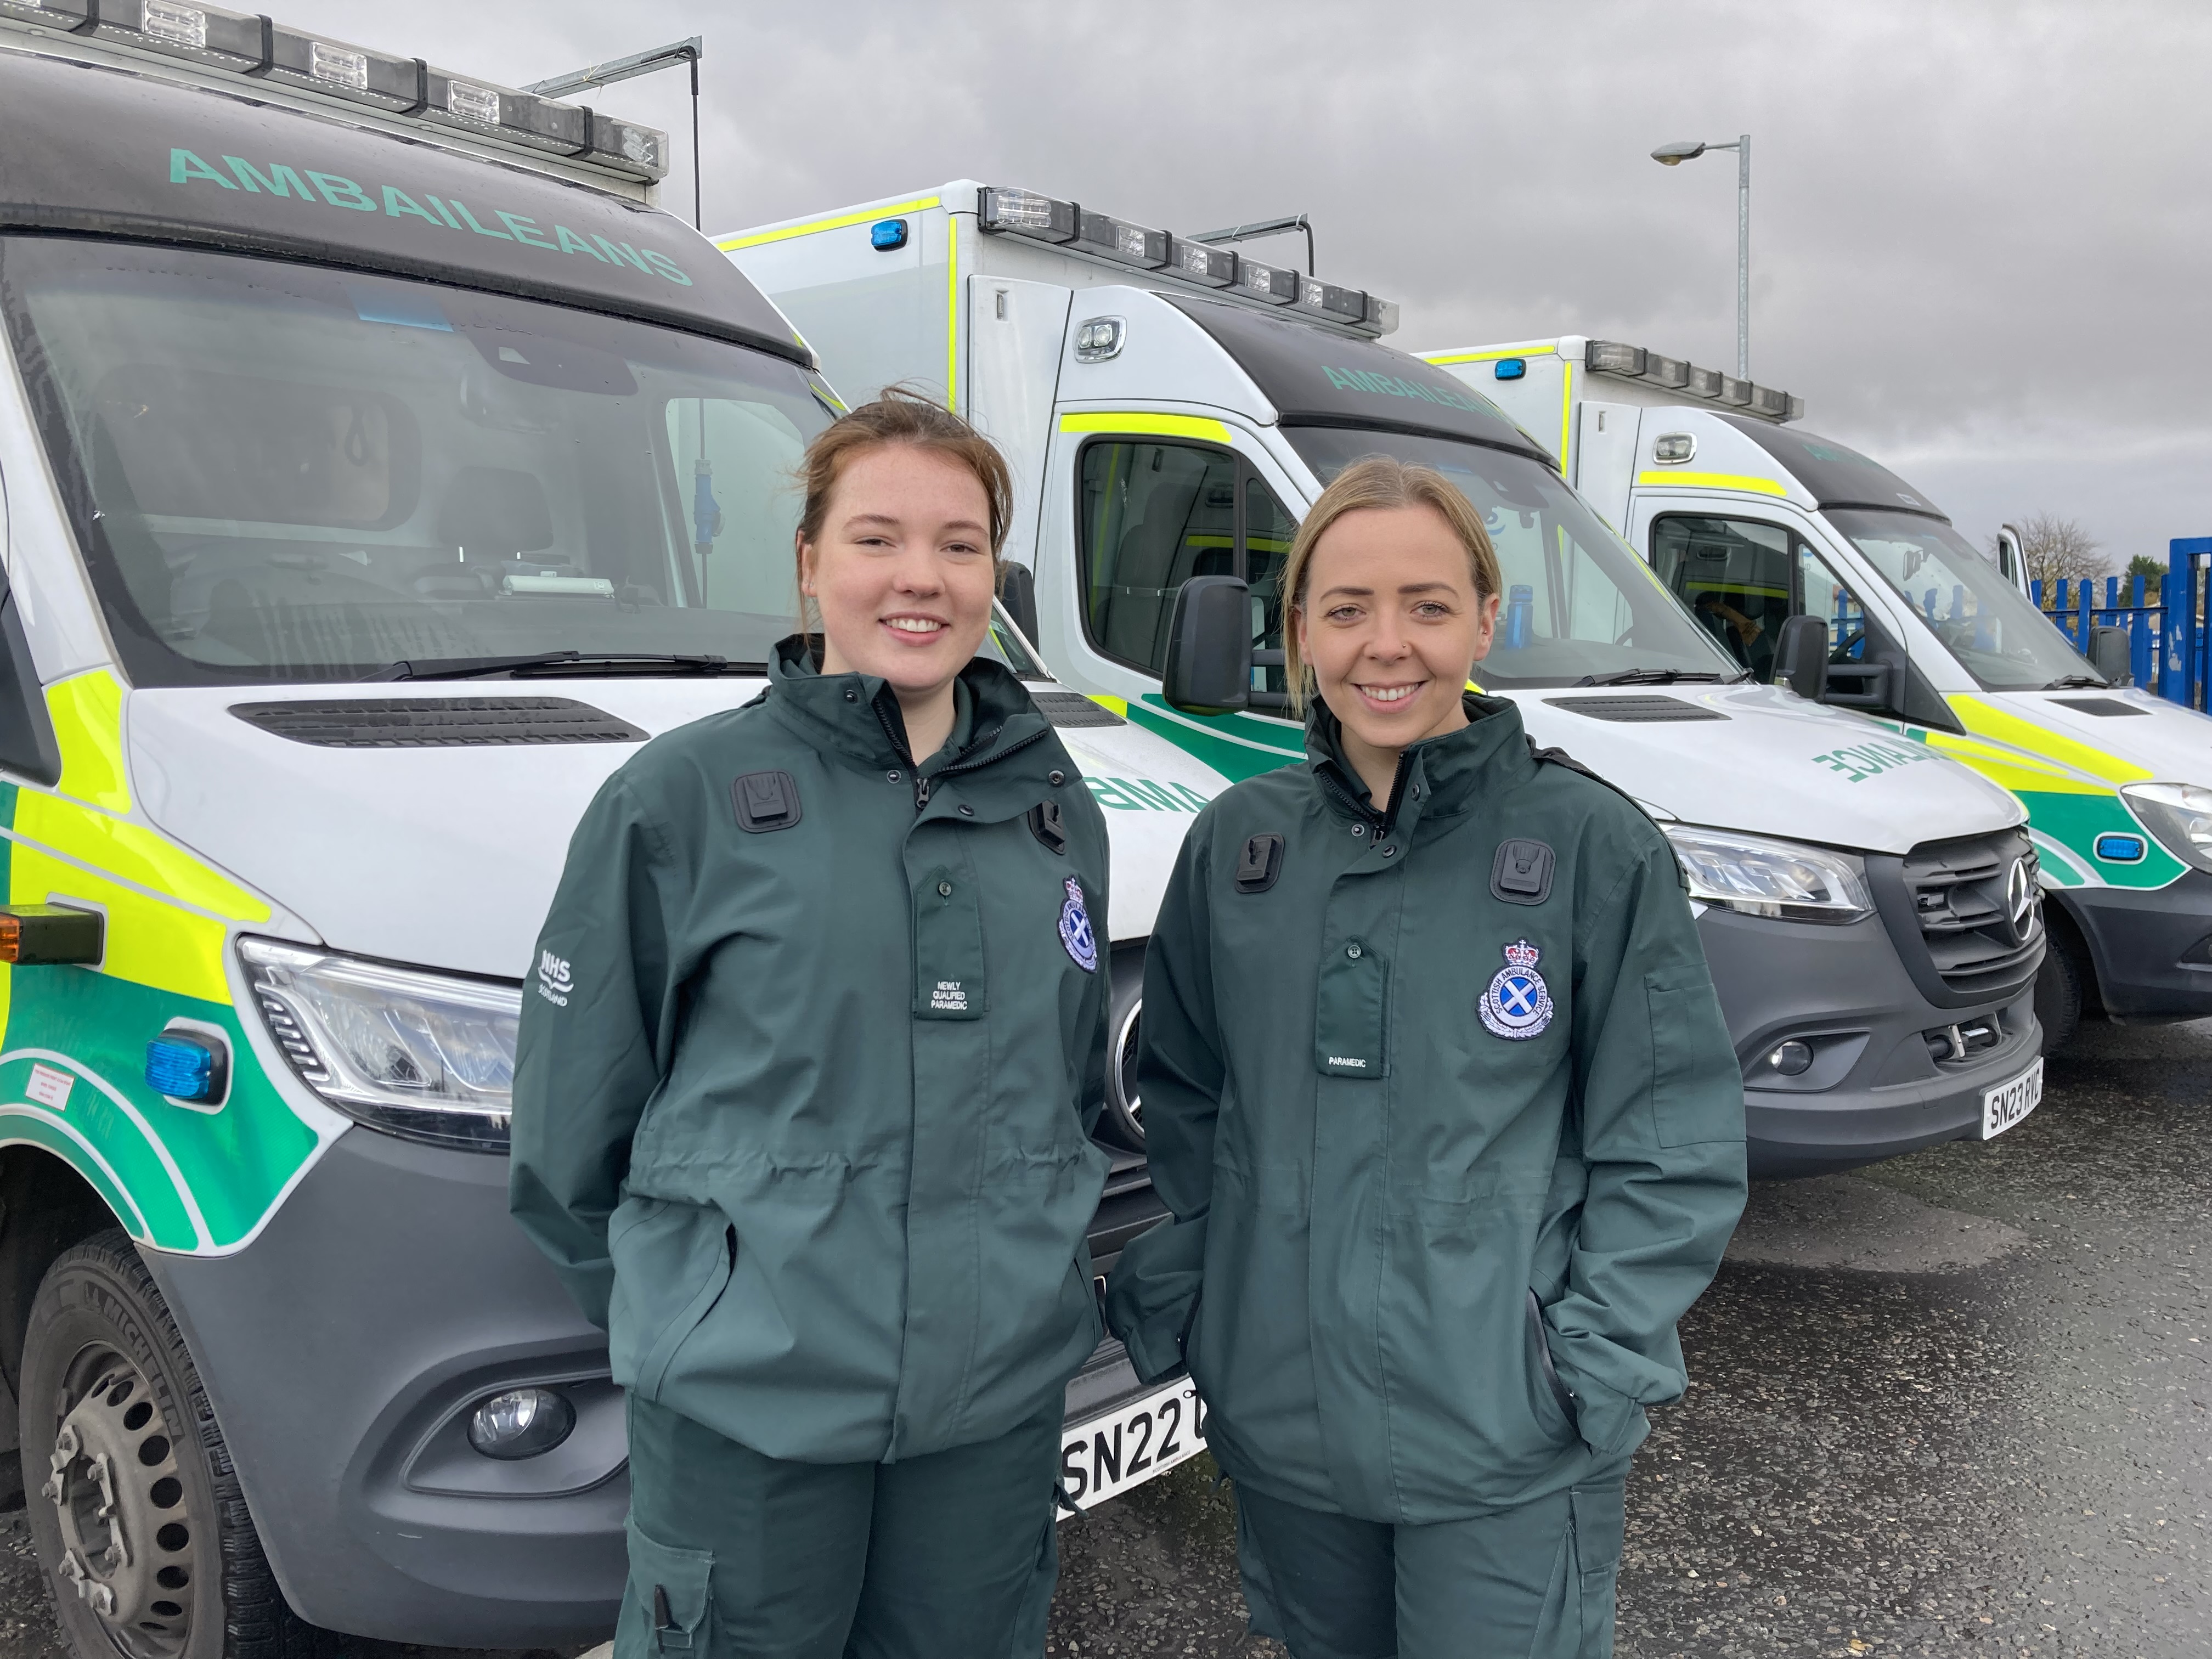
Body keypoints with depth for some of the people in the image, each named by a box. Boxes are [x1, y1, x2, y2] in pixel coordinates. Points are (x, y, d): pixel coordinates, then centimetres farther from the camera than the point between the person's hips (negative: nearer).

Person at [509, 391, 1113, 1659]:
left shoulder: (1058, 811, 5)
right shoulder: (687, 793, -8)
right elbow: (576, 1097, -2)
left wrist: (1040, 1266, 14)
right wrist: (669, 1309, 2)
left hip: (1005, 1389, 4)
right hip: (743, 1401, -4)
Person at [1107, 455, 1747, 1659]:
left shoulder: (1591, 844, -9)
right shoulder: (1235, 843, 2)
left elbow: (1672, 1140, -5)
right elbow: (1181, 1101, 11)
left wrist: (1596, 1366, -10)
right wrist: (1170, 1303, 6)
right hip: (1278, 1425, 4)